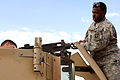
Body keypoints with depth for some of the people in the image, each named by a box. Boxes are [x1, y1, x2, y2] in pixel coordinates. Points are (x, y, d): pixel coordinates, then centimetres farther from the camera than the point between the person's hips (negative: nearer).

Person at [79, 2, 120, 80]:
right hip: (97, 60, 8)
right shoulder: (93, 25, 14)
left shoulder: (107, 26, -14)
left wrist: (83, 45, -16)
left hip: (110, 61, -8)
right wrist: (85, 41, -1)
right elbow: (88, 38, 24)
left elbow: (100, 44, -22)